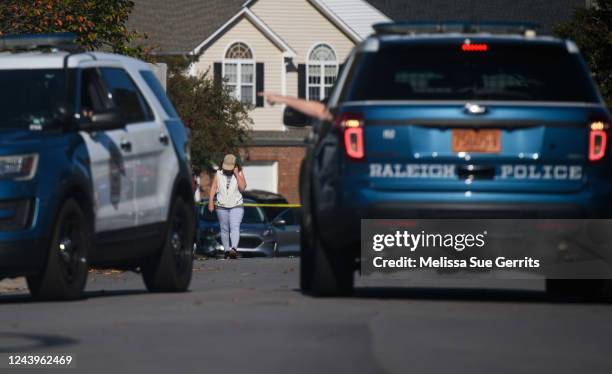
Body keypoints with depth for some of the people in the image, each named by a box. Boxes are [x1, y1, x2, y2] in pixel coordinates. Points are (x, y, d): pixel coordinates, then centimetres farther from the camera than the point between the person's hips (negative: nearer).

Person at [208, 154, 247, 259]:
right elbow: (213, 188, -2)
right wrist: (211, 202, -13)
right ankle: (226, 250, 14)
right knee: (224, 230, 6)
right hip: (222, 207, 2)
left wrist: (236, 174, -16)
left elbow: (242, 188, -13)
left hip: (236, 206, -2)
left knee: (235, 227, -18)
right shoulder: (218, 174, 3)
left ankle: (234, 249, -32)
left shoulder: (239, 174, -1)